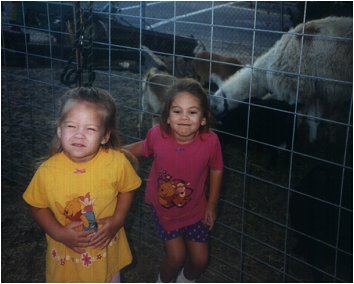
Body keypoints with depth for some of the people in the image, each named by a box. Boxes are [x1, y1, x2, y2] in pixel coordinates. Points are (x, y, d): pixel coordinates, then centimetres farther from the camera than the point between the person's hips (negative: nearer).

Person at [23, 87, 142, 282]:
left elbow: (126, 189, -3)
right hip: (65, 255, 0)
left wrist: (118, 220, -15)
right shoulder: (47, 171, -22)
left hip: (107, 250, 1)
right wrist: (59, 233, -19)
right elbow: (38, 207, -7)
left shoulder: (117, 162, -21)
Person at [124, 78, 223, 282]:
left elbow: (216, 170, -8)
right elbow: (143, 147, -2)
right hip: (163, 208, -1)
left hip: (195, 209, 1)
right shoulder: (157, 135, -26)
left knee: (200, 259, 11)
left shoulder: (210, 141, -27)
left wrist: (211, 205, 0)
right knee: (176, 256, 2)